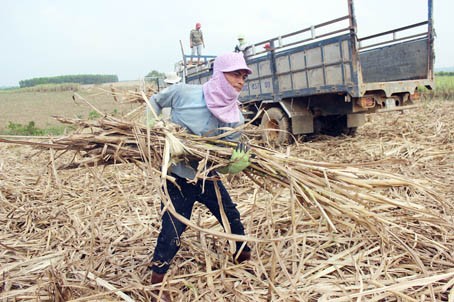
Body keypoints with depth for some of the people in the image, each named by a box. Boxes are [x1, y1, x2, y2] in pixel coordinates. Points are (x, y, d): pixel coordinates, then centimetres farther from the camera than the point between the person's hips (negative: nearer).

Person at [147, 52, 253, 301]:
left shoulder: (234, 118, -11)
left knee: (232, 216, 12)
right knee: (172, 231, -4)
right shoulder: (184, 92, -18)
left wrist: (236, 161, -31)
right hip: (178, 176, -4)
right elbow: (155, 101, 0)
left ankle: (243, 258, 39)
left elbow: (228, 151, -8)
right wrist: (152, 127, -14)